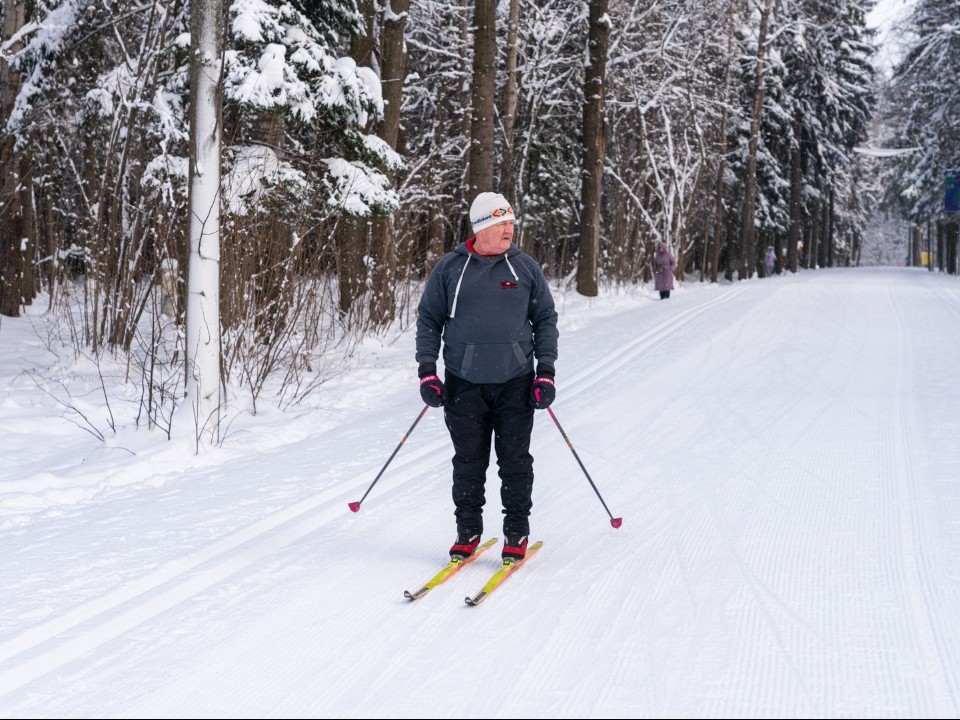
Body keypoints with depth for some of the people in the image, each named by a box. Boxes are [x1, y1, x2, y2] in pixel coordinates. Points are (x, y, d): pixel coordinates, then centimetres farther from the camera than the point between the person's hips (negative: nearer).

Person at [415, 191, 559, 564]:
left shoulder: (526, 267, 3)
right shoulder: (450, 268, 0)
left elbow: (545, 320, 9)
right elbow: (428, 320, 8)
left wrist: (546, 372, 2)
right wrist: (427, 370, 0)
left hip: (515, 382, 0)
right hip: (464, 383, 0)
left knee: (515, 461, 3)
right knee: (468, 461, 6)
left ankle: (517, 534, 15)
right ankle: (468, 531, 19)